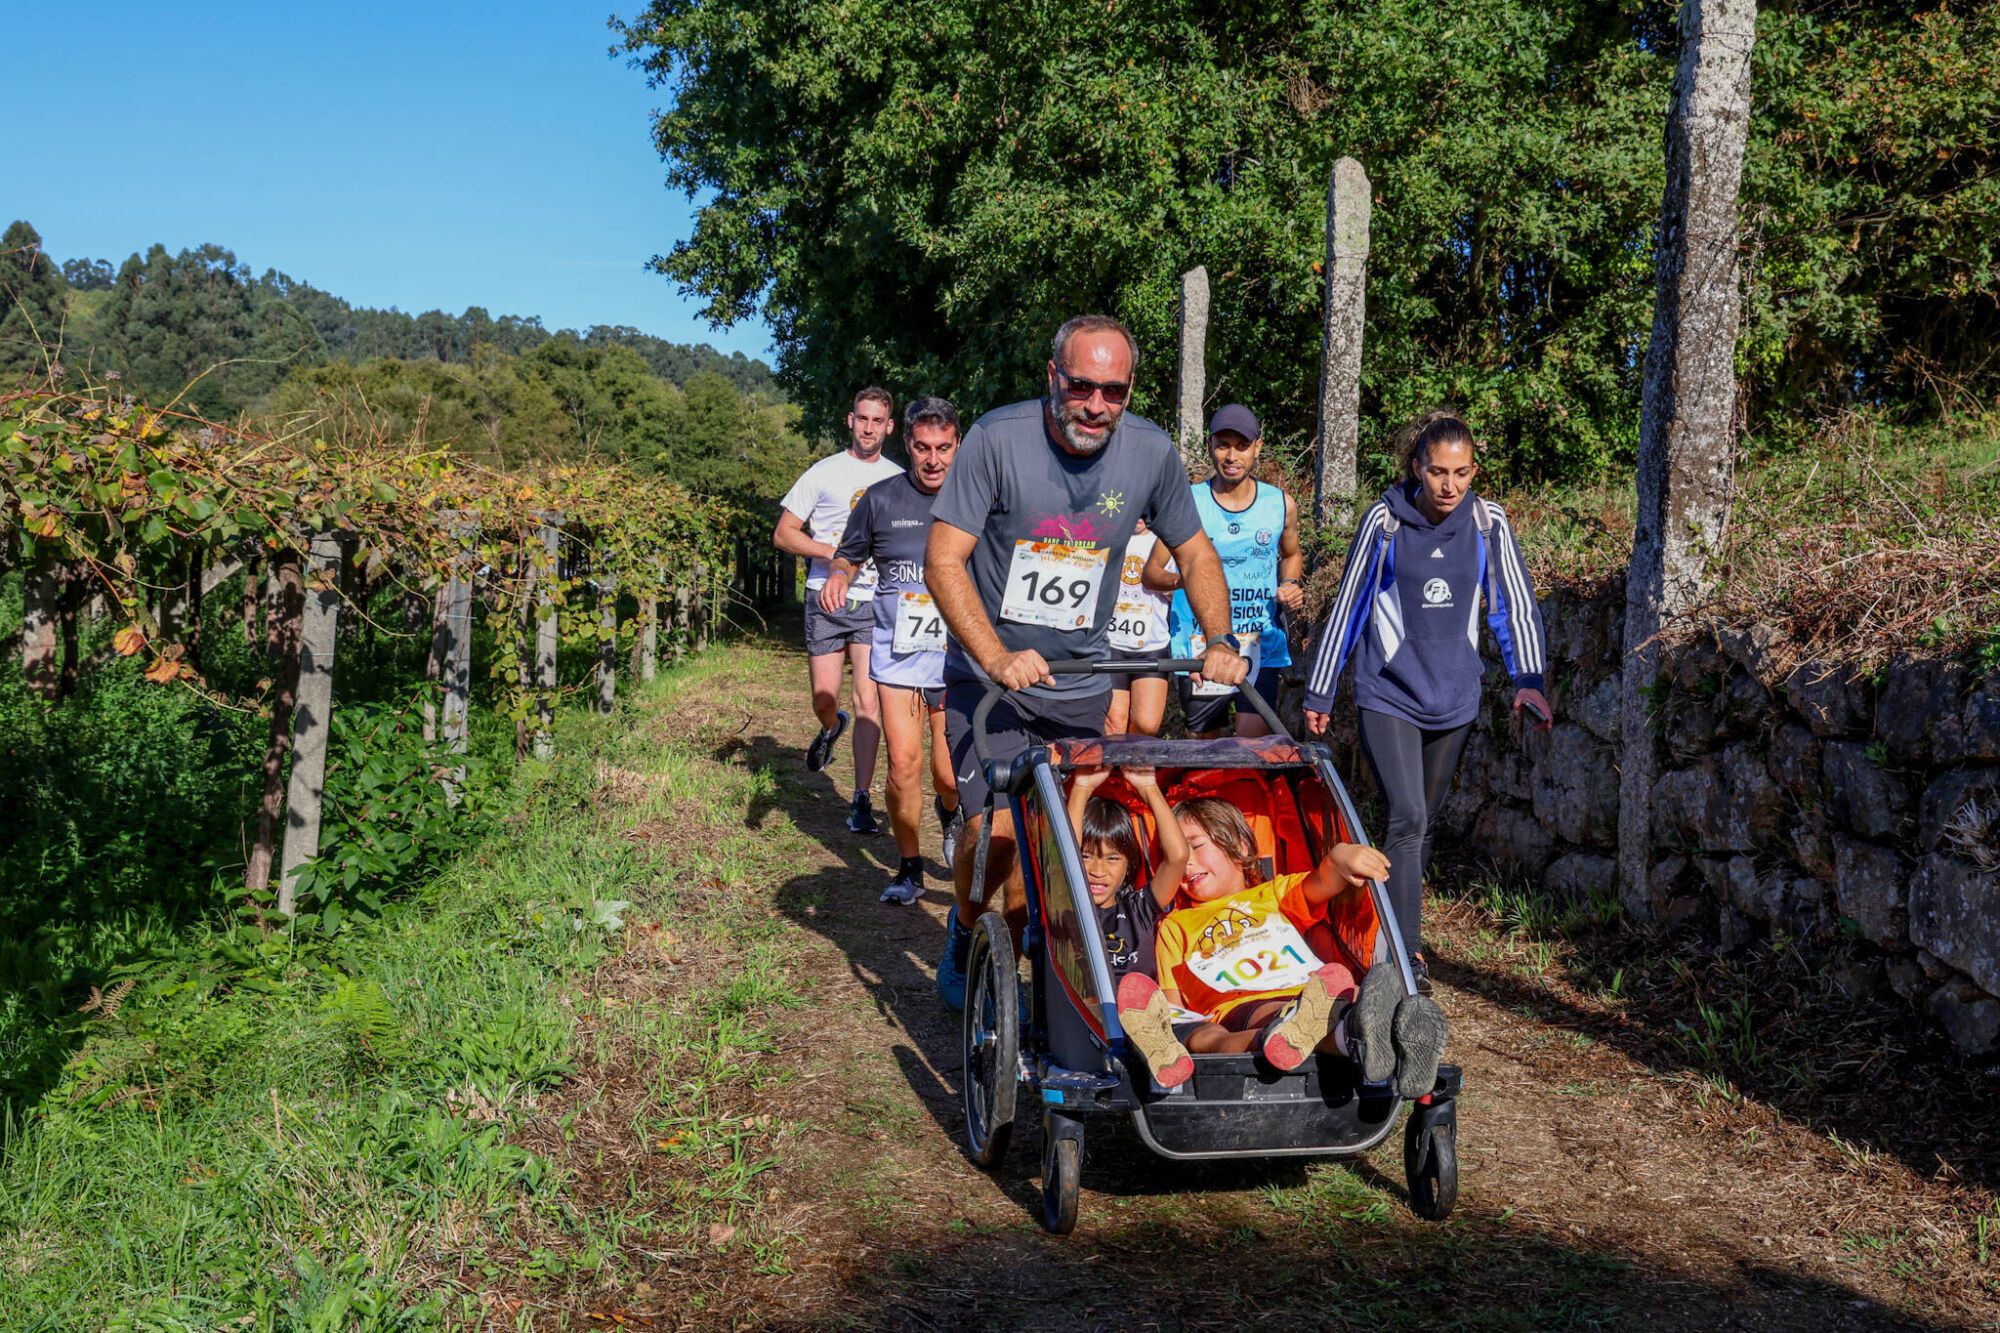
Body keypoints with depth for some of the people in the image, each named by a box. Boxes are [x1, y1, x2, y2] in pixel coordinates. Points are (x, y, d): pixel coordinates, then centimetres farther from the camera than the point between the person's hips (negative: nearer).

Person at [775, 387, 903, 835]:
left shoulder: (899, 480, 9)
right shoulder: (824, 473, 3)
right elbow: (783, 535, 2)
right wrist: (834, 551, -12)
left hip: (875, 603, 0)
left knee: (869, 701, -8)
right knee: (824, 700, 4)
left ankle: (862, 800, -2)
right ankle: (832, 728, 41)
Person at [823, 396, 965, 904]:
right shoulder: (881, 498, 1)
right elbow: (849, 556, 15)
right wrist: (837, 576, -8)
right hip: (898, 651, 1)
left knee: (950, 776, 0)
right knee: (904, 763, -9)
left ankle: (951, 812, 38)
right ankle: (909, 868, 10)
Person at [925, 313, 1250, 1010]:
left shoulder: (1151, 451, -6)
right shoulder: (999, 437, -16)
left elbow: (1194, 552, 9)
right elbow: (943, 561, -16)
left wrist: (1220, 643, -6)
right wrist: (1000, 660, -26)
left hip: (1081, 686, 3)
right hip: (989, 673, -3)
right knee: (997, 830, -12)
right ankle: (964, 931, 18)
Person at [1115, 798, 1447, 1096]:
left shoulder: (1276, 894, 37)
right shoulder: (1176, 925, 36)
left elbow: (1323, 883, 15)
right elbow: (1172, 1003, 24)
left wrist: (1340, 856, -10)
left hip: (1311, 996, 1)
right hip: (1236, 1008, -1)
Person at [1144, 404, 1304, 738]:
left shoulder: (1281, 505, 5)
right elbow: (1150, 571, 0)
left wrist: (1290, 586, 3)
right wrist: (1178, 579, -22)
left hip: (1261, 648, 1)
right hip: (1200, 650, -1)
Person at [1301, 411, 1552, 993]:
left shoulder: (1488, 523, -3)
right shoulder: (1385, 520, -8)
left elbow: (1516, 604, 3)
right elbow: (1348, 607, -1)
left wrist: (1527, 678, -11)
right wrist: (1319, 693, 2)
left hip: (1453, 699, 3)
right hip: (1388, 694, -3)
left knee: (1424, 823, 15)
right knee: (1407, 818, -15)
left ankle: (1395, 927, 32)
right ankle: (1407, 952, -10)